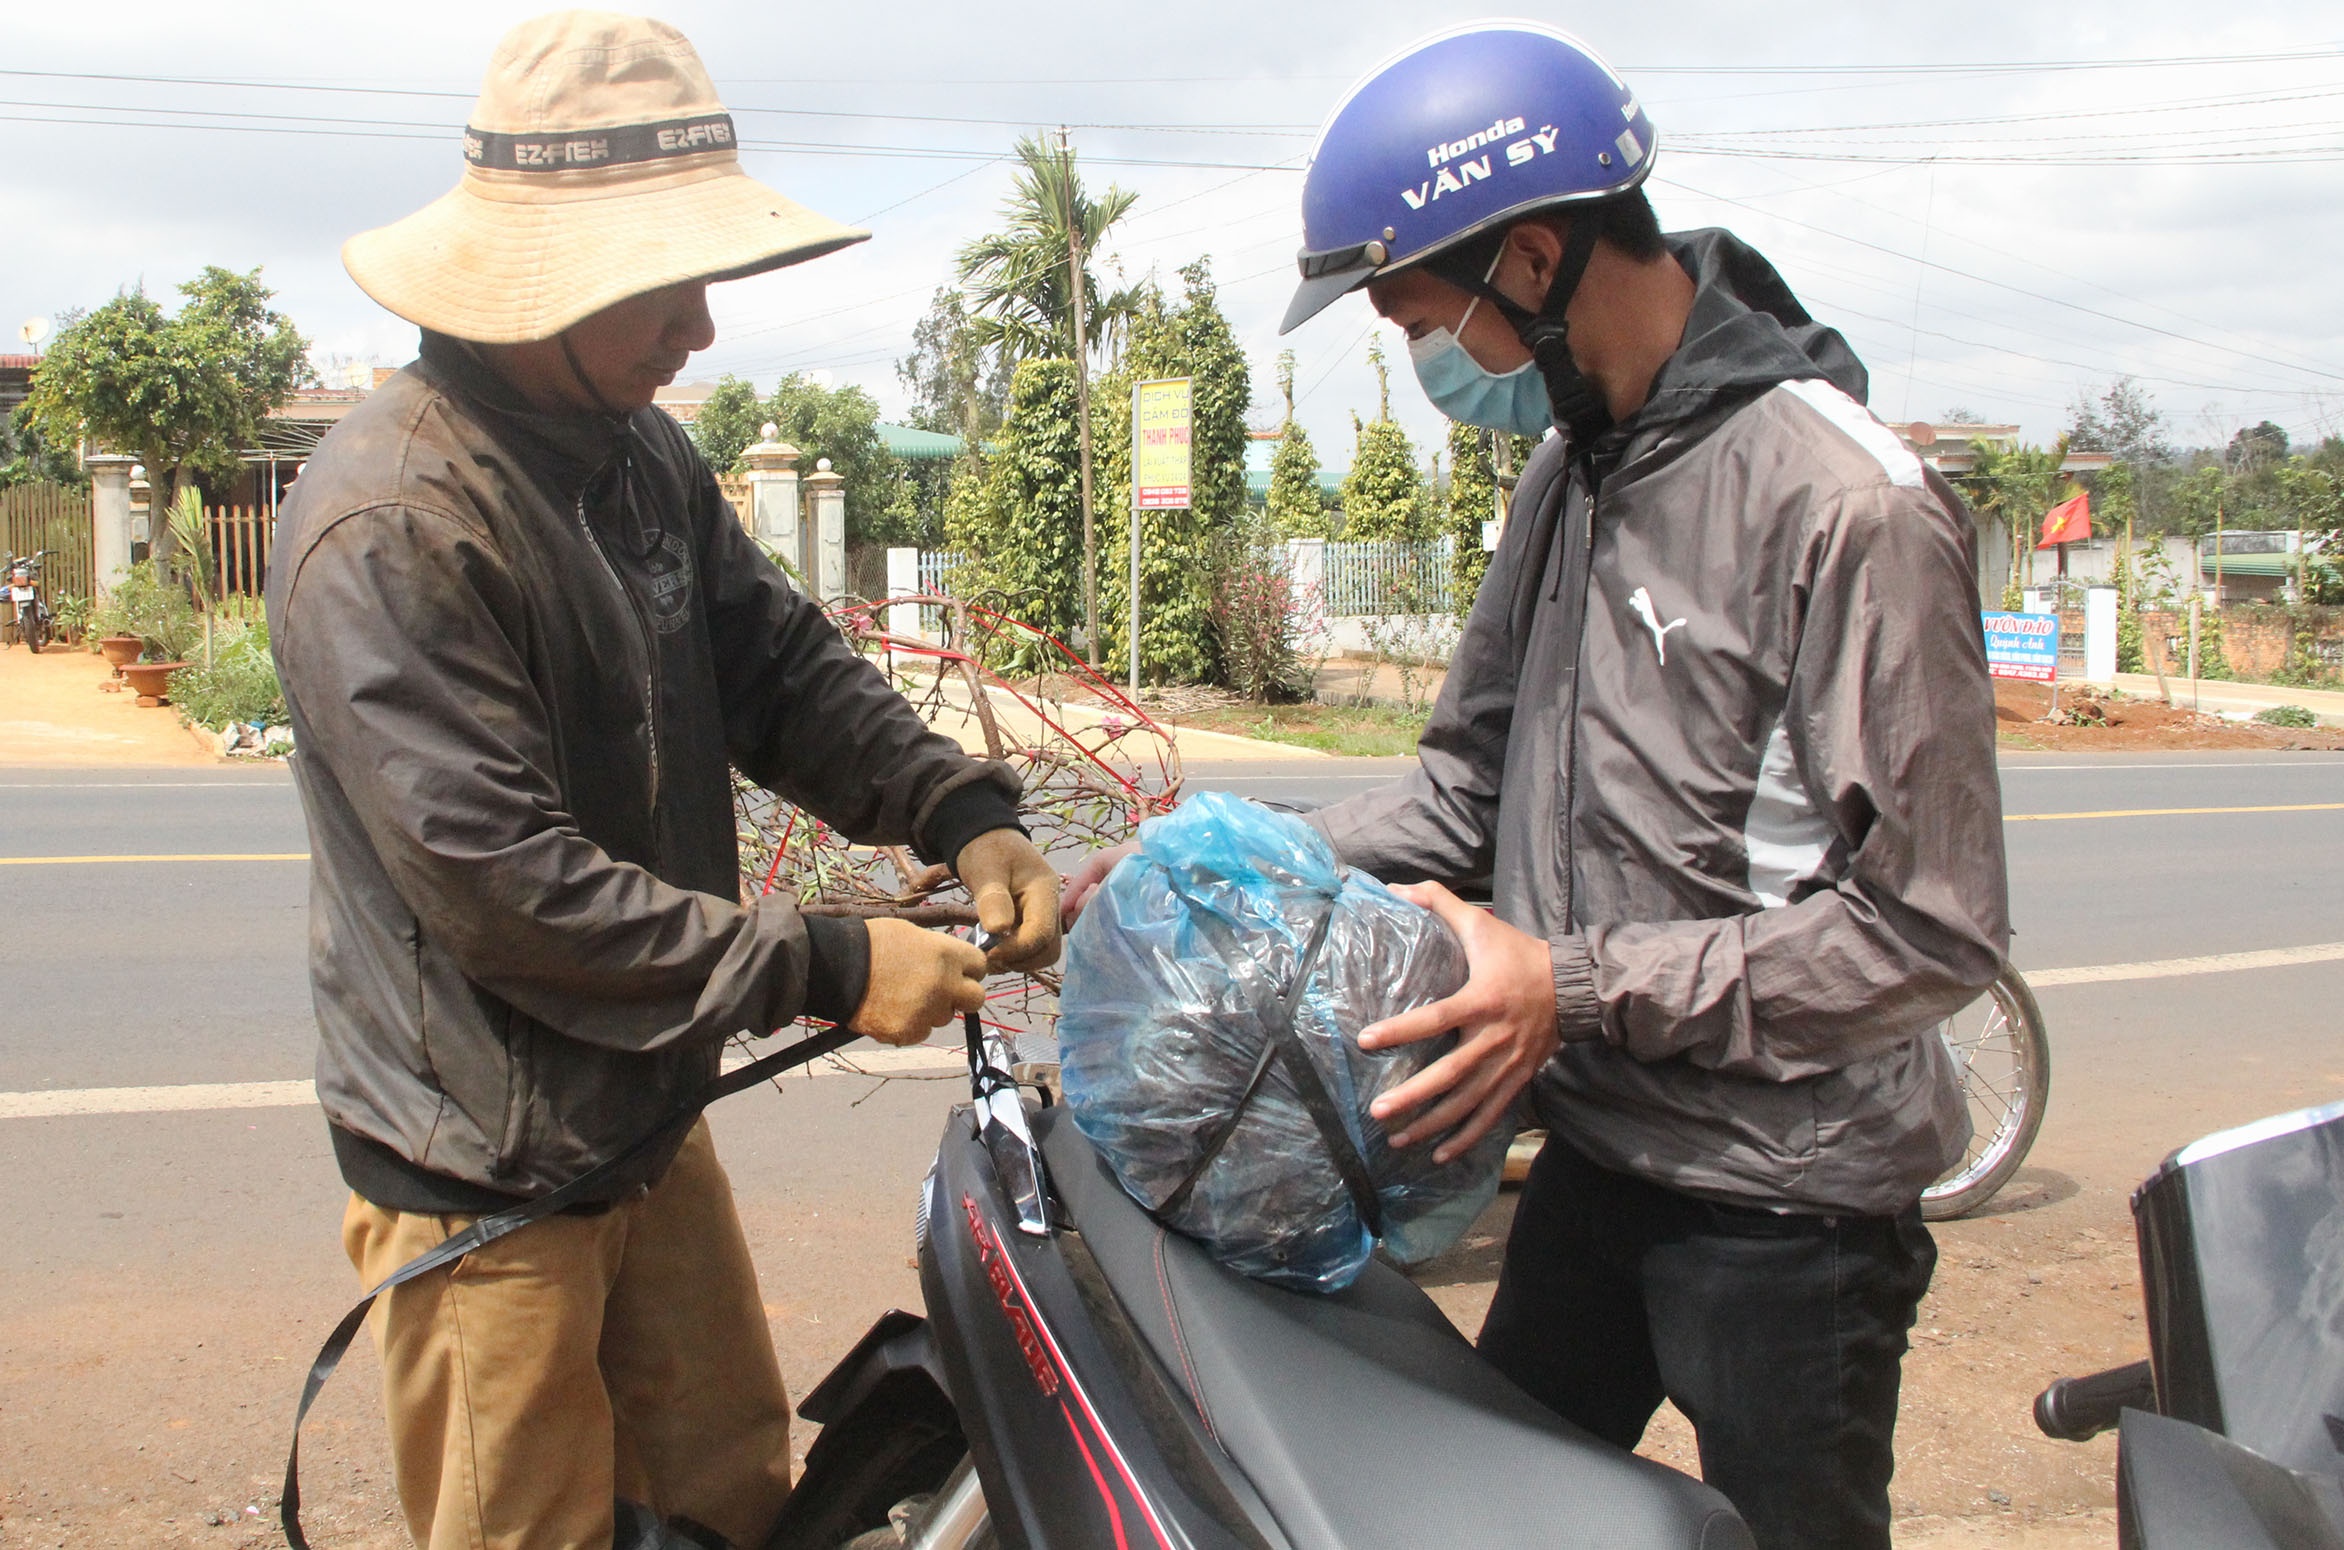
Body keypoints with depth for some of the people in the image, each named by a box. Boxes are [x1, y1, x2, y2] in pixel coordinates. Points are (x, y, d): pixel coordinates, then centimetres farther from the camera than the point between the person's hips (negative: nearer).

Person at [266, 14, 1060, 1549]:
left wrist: (962, 816, -10)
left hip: (652, 1112, 8)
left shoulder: (645, 456, 4)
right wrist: (828, 970, -25)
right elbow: (499, 885, -28)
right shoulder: (390, 526, -25)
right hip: (486, 1165, -8)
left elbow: (782, 664, 8)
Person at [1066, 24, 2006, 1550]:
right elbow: (1473, 776, 12)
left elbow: (1930, 925, -21)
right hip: (1597, 1152, 8)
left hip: (1785, 1207, -8)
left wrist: (1581, 987, -24)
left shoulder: (1851, 503, -21)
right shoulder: (1572, 465, 7)